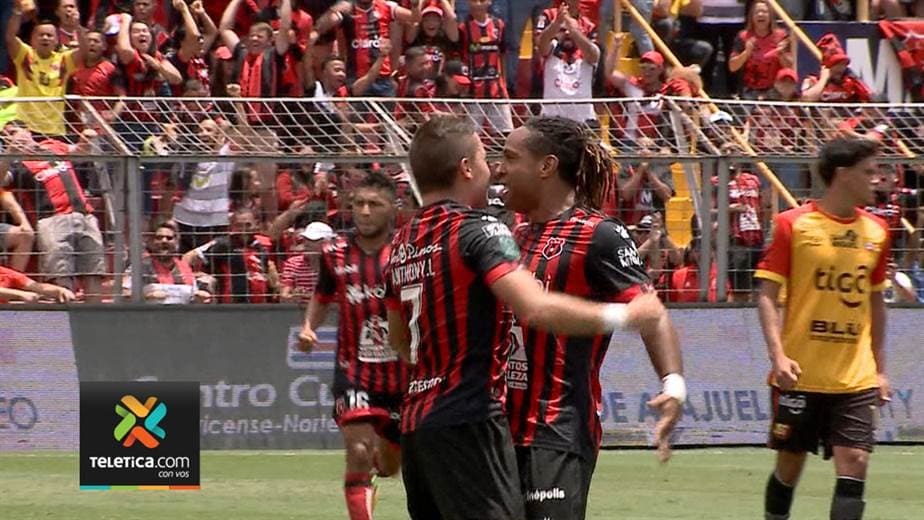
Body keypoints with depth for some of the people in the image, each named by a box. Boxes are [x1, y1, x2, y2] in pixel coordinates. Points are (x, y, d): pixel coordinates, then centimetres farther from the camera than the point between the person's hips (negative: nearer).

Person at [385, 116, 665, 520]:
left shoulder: (403, 241, 15)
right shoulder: (478, 230, -10)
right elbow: (535, 308, -24)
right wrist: (621, 316, -16)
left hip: (416, 420, 9)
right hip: (468, 421, -9)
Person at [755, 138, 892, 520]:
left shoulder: (875, 231, 8)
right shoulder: (793, 224, -5)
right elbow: (767, 294, -6)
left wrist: (880, 369, 16)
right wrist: (778, 355, -18)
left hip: (856, 377, 3)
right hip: (800, 374, -3)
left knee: (854, 463, -9)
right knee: (790, 463, 7)